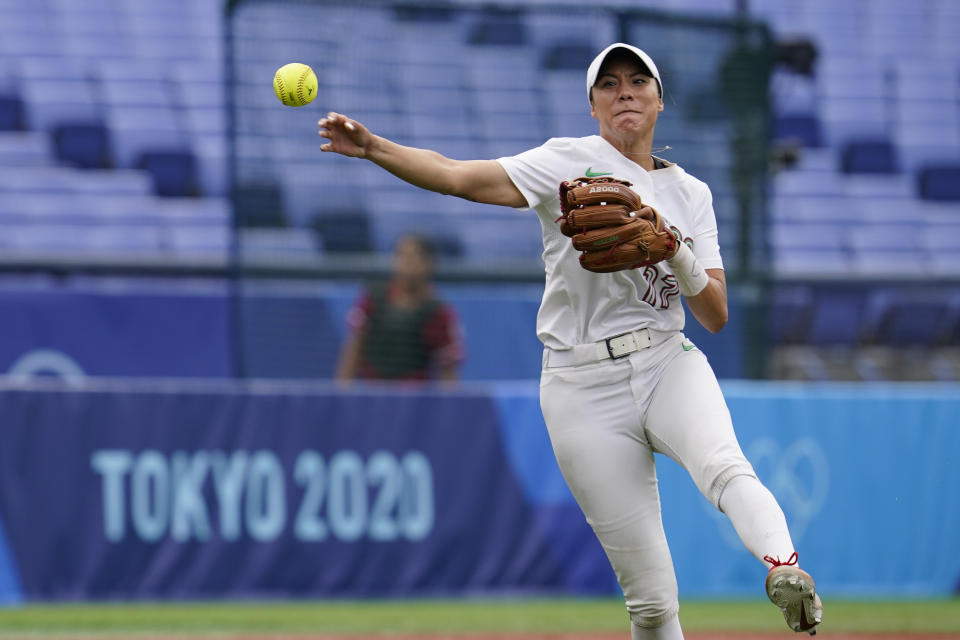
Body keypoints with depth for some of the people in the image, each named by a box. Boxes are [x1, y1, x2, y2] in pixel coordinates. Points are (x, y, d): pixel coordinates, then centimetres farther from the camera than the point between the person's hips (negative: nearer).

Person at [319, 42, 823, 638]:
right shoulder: (572, 161, 1)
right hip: (584, 388, -2)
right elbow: (456, 176, -12)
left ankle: (785, 568, -57)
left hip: (668, 365, 2)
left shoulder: (691, 193, 13)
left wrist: (679, 253, -11)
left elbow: (715, 317, 8)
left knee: (723, 465, -34)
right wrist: (373, 147, -28)